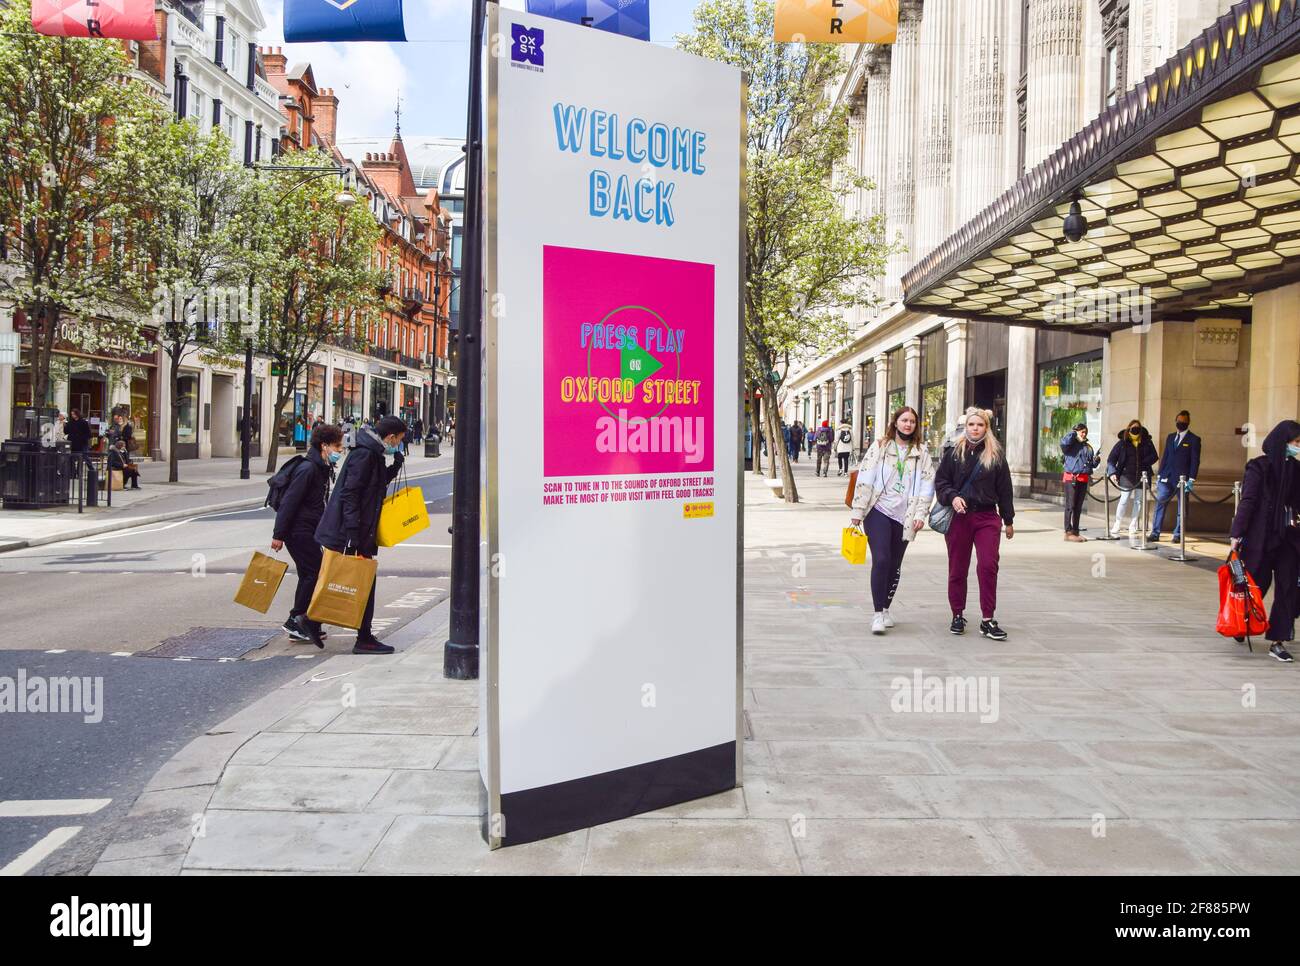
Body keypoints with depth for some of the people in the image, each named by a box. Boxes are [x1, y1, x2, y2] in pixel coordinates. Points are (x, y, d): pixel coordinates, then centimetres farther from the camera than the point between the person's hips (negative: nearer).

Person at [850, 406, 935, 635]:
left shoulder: (922, 452, 9)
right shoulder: (879, 447, 2)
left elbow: (927, 485, 6)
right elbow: (865, 479, -1)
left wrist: (920, 514, -3)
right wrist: (857, 511, -5)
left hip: (904, 517, 3)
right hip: (878, 512, -3)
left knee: (895, 565, 10)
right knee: (881, 560, -14)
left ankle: (885, 609, 26)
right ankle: (877, 613, -9)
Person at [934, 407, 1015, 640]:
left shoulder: (996, 455, 5)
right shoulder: (954, 453, 4)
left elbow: (1004, 489, 8)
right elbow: (940, 481, 5)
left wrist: (1008, 520, 10)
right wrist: (952, 497, -15)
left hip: (987, 517, 0)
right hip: (958, 517, 1)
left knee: (988, 566, -12)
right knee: (957, 569, 7)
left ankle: (988, 620, -3)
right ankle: (958, 616, 21)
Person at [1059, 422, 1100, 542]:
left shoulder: (1088, 446, 19)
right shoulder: (1071, 444, -2)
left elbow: (1092, 464, 25)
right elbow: (1064, 442, -28)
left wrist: (1096, 460, 2)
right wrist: (1073, 433, -10)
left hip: (1083, 479, 7)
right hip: (1071, 478, -7)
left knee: (1078, 507, 11)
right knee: (1070, 506, -5)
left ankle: (1075, 531, 19)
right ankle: (1068, 532, -4)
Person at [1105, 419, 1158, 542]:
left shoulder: (1147, 442, 5)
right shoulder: (1122, 442, -1)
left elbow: (1153, 457, 3)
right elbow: (1111, 459, -2)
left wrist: (1144, 463, -14)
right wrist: (1112, 472, -15)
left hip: (1142, 476, 3)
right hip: (1126, 476, -2)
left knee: (1138, 501, 7)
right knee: (1124, 500, -7)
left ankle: (1133, 529, 16)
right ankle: (1117, 526, 6)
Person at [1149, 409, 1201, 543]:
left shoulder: (1194, 439, -2)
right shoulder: (1170, 437, 14)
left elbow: (1195, 461, -6)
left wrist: (1191, 479, -14)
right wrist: (1159, 475, 9)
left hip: (1183, 478, -4)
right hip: (1167, 477, 4)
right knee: (1159, 504, -2)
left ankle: (1178, 534, 12)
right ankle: (1155, 533, -1)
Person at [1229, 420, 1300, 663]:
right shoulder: (1259, 467, -7)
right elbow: (1247, 501, -12)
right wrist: (1237, 533, -18)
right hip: (1261, 537, -5)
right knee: (1257, 584, 5)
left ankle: (1278, 641, 8)